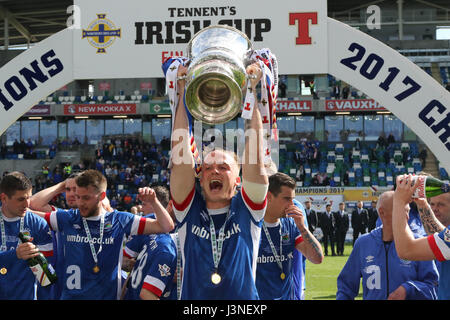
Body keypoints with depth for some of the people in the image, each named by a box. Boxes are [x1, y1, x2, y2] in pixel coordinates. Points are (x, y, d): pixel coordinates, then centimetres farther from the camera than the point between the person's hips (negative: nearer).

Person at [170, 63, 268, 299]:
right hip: (193, 297, 1)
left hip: (244, 297, -1)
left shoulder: (247, 211, 10)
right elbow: (180, 158, 4)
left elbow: (253, 158, 3)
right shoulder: (189, 211, 12)